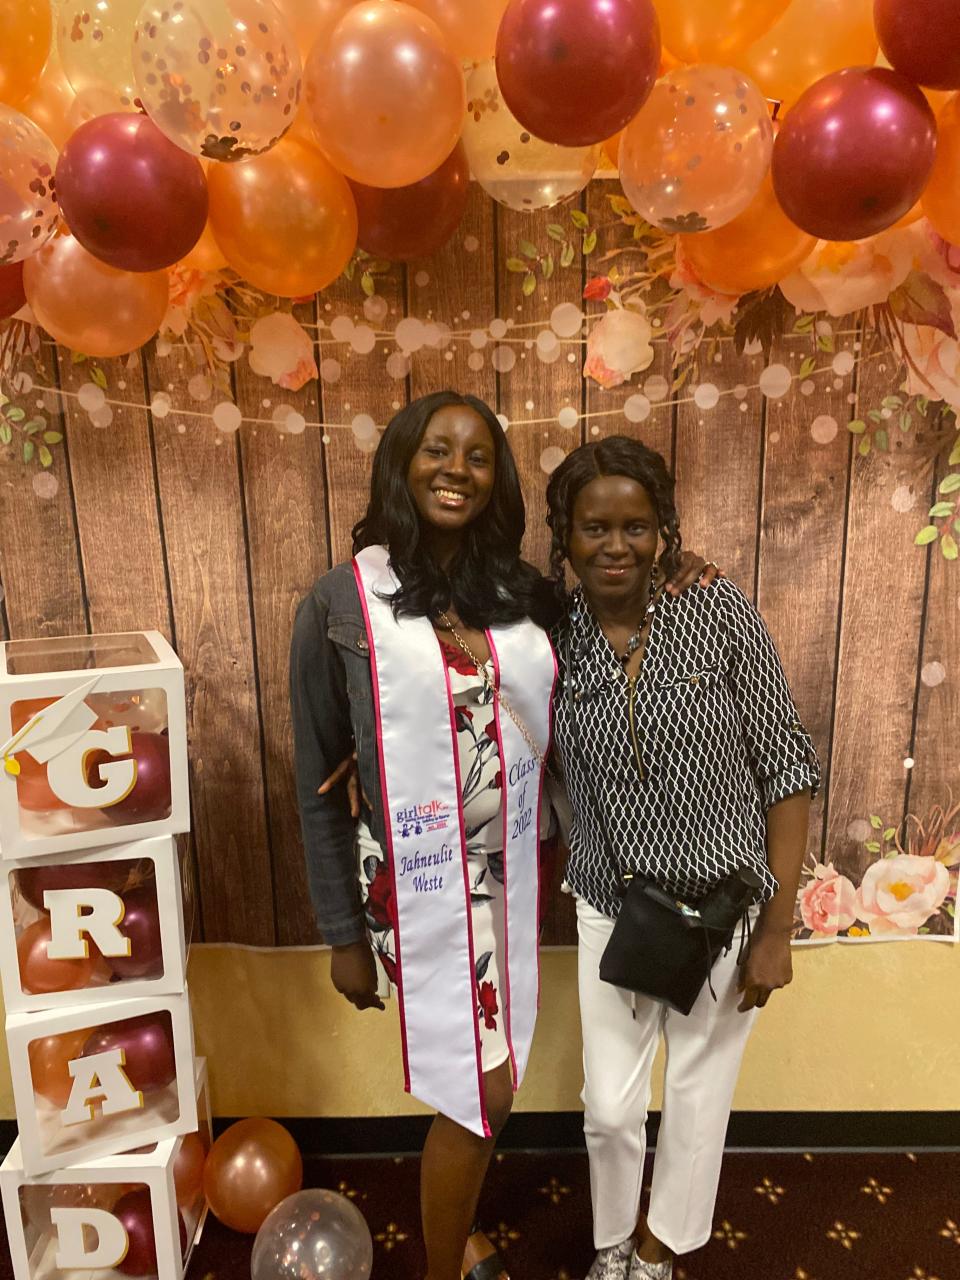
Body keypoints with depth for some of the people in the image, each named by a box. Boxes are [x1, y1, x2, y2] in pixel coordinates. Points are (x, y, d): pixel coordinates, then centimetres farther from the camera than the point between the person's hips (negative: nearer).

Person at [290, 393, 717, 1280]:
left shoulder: (526, 592, -2)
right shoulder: (341, 604, -13)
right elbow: (319, 786, -7)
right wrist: (343, 934, -3)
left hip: (511, 875, 4)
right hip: (418, 887, -4)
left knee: (481, 1084, 21)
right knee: (480, 1093, 8)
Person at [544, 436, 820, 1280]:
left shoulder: (722, 616, -16)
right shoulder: (551, 638, -10)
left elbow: (787, 771, -11)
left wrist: (776, 928, -9)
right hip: (612, 911, 2)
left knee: (699, 1094, 19)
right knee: (609, 1106, 15)